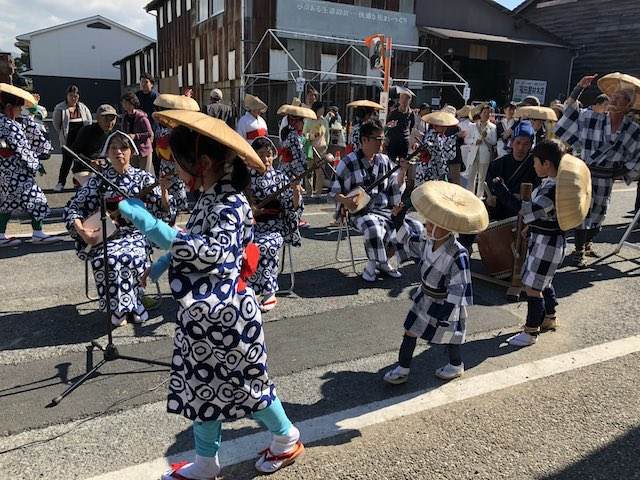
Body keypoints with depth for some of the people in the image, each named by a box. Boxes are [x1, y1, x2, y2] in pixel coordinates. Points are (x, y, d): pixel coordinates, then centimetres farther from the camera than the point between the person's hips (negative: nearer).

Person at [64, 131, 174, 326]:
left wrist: (164, 192, -22)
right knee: (106, 259, -31)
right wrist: (82, 231, -10)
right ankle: (119, 309, -10)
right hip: (105, 235, 1)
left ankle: (124, 308, -8)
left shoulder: (143, 178, 4)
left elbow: (163, 212, -3)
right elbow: (72, 208, 7)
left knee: (129, 257, -33)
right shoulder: (98, 180, 7)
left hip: (135, 233, -1)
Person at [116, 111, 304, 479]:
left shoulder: (231, 205, -21)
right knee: (202, 385, 18)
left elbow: (211, 251, -36)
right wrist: (160, 265, 17)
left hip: (226, 313, -9)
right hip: (202, 312, 9)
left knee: (245, 383, 9)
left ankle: (287, 439, 34)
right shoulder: (209, 199, 7)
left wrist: (150, 225, -39)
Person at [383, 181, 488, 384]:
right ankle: (402, 368, 26)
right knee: (410, 331, 10)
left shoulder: (458, 255, -31)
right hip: (425, 297, 6)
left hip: (445, 304, -6)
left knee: (448, 337, 16)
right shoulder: (427, 241, -11)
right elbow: (410, 241, 12)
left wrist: (445, 312, -27)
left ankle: (456, 365, 44)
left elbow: (459, 288, -28)